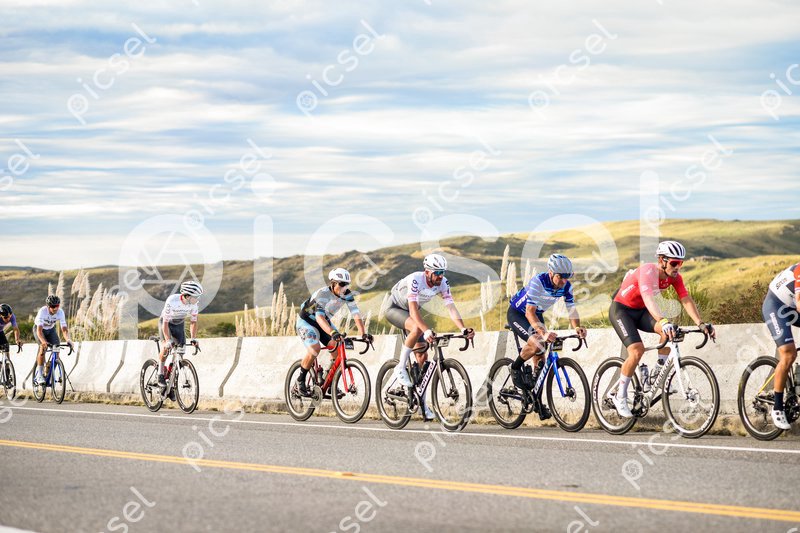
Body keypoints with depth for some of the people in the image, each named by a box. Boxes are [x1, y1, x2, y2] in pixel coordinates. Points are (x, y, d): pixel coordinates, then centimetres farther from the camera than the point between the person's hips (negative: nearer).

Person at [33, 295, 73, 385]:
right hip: (39, 328, -3)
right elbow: (39, 330, -42)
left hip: (51, 329, 4)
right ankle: (39, 375, -22)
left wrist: (68, 340, -48)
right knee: (43, 347, -27)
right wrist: (44, 342, -59)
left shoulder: (60, 312, -26)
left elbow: (64, 329, -28)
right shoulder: (42, 311, -36)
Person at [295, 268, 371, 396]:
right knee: (314, 349, -27)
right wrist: (332, 333, -63)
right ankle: (300, 380, -8)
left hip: (325, 322, 6)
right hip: (306, 321, -6)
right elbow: (319, 317, -47)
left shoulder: (347, 295, -17)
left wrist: (363, 334, -38)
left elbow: (356, 315, -22)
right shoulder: (323, 294, -34)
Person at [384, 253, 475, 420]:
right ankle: (401, 368, -20)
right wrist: (427, 331, -56)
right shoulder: (416, 280, -34)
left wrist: (464, 329, -36)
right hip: (394, 309, -6)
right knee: (417, 328, -37)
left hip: (410, 313, 6)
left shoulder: (442, 283, -16)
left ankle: (422, 403, 6)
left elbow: (451, 307, -21)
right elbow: (413, 310, -42)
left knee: (422, 356, -1)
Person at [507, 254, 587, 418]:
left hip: (536, 315, 6)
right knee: (536, 343, -32)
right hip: (517, 313, -6)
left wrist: (577, 327, -39)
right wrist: (543, 332, -54)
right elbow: (530, 312, -40)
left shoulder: (566, 286, -16)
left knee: (540, 358, 1)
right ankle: (515, 368, -5)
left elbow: (572, 309, -17)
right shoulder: (538, 282, -34)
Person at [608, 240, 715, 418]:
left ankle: (658, 373, -5)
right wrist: (664, 321, -63)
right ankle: (620, 396, -10)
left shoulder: (674, 276, -11)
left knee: (670, 330, -22)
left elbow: (686, 300, -17)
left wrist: (701, 323, -32)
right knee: (637, 350, -25)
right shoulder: (648, 271, -32)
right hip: (621, 309, -6)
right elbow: (649, 298, -48)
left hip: (640, 311, 6)